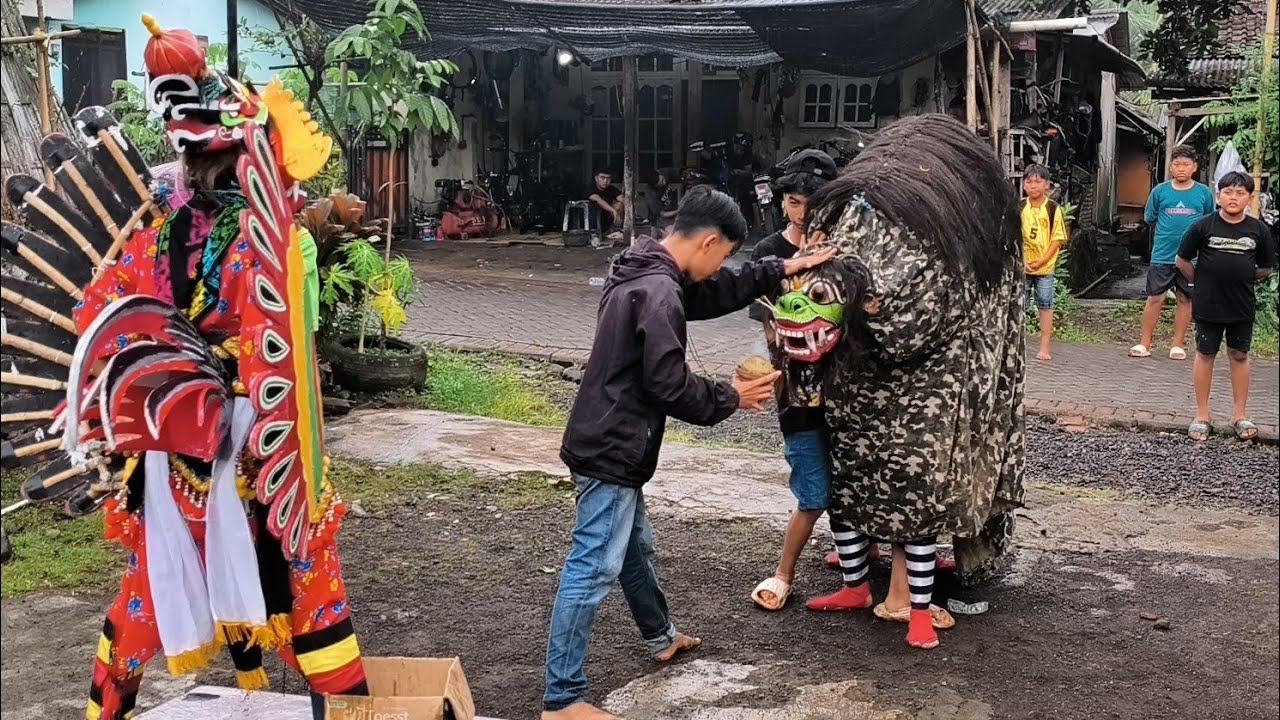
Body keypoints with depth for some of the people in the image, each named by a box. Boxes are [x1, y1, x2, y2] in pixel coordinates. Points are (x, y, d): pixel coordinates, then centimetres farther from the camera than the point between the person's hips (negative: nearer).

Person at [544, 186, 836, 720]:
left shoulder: (646, 273, 10)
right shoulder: (658, 293, -22)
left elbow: (713, 294, 23)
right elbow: (667, 385, -22)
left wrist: (780, 271, 19)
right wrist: (730, 399, -6)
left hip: (611, 445, 11)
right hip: (612, 451, -11)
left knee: (635, 546, 27)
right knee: (594, 569, -6)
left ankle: (660, 637, 48)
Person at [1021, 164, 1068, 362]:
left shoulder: (1053, 209, -4)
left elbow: (1058, 239, -4)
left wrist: (1042, 260, -13)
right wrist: (1022, 261, -11)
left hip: (1045, 266, -1)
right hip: (1021, 266, 1)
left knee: (1045, 306, 3)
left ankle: (1045, 348, 8)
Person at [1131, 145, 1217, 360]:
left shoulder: (1204, 193, 1)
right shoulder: (1160, 191, 0)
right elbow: (1150, 219, 10)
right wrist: (1168, 233, 4)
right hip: (1162, 255, 0)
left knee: (1185, 299, 8)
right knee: (1155, 298, 1)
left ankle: (1178, 345, 18)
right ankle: (1145, 343, 10)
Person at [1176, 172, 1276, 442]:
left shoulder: (1258, 230, -2)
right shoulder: (1204, 226, -7)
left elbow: (1267, 267, 10)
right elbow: (1182, 261, 1)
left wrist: (1243, 278, 5)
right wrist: (1201, 282, 3)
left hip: (1243, 306, 2)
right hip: (1208, 306, -2)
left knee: (1239, 356, 11)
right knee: (1205, 355, 8)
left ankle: (1239, 415, 21)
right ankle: (1202, 415, 17)